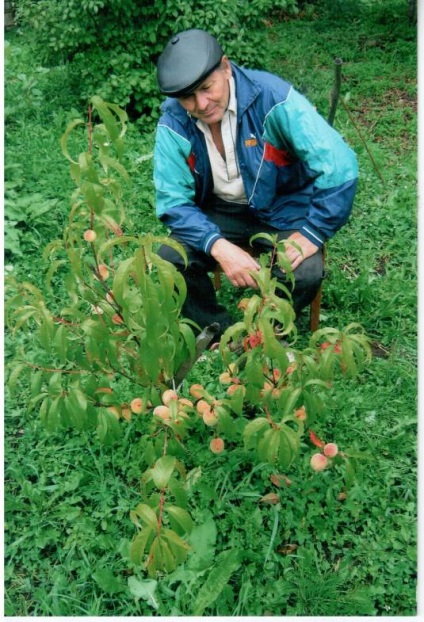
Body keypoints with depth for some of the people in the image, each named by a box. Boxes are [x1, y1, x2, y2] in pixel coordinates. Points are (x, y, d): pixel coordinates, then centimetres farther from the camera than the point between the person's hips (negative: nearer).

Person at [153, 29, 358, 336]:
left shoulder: (273, 96, -23)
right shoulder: (173, 123, -14)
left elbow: (339, 165, -24)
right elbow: (173, 201, -15)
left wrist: (312, 233, -25)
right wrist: (219, 246, -30)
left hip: (282, 207, -2)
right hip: (217, 213, 2)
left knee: (304, 274, -27)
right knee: (168, 263, -20)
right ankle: (223, 333, 4)